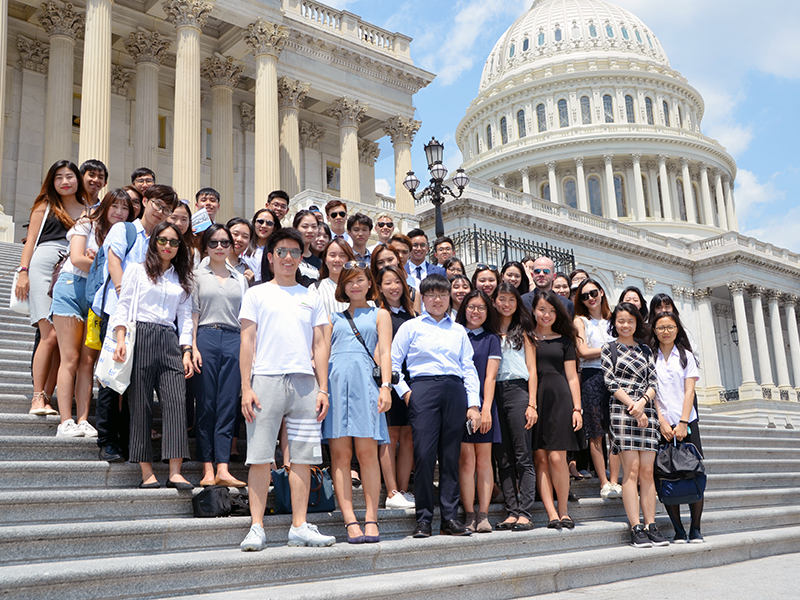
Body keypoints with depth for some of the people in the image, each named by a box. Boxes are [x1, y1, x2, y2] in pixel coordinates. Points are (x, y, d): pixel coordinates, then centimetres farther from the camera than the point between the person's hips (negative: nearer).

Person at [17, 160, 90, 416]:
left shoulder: (88, 210, 18)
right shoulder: (45, 206, 13)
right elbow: (31, 240, 10)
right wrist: (23, 271, 1)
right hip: (44, 269, -2)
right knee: (51, 335, -12)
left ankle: (48, 395, -1)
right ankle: (37, 398, -7)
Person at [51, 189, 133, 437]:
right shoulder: (86, 225, 6)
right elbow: (77, 259, -8)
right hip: (73, 288, -4)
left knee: (88, 361, -2)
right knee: (70, 359, -6)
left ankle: (83, 421, -2)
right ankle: (66, 422, -7)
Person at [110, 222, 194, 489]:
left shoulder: (183, 280, 20)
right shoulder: (137, 270, 11)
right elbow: (123, 306, 4)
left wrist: (186, 351, 6)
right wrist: (121, 341, -9)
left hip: (170, 341, 3)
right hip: (140, 337, -2)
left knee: (176, 401, -11)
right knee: (141, 404, -4)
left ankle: (175, 472, -14)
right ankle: (146, 472, 1)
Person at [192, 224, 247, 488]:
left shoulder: (240, 279, 18)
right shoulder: (198, 275, 10)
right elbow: (193, 315, 3)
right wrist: (193, 347, -7)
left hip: (234, 341, 3)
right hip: (206, 339, -2)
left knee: (228, 406, -3)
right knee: (206, 405, -1)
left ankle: (223, 469, -5)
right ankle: (208, 469, 3)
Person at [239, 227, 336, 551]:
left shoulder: (312, 298, 18)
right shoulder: (256, 294, 11)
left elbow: (320, 345, 15)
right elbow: (247, 341, 5)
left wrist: (323, 389, 6)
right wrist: (246, 387, -4)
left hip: (305, 382, 3)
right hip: (267, 378, -2)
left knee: (303, 457, 2)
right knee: (260, 457, -4)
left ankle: (299, 526, 8)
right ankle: (257, 527, 2)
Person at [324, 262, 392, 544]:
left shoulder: (379, 314, 19)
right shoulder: (334, 317, 24)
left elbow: (384, 352, 8)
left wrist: (385, 386, -6)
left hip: (365, 381, -2)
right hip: (335, 381, 2)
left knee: (367, 452, -7)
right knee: (340, 454, -5)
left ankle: (371, 520, -4)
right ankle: (350, 521, -4)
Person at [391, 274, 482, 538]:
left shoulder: (458, 330, 19)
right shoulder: (411, 327, 11)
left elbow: (469, 368, 14)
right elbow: (393, 362, 8)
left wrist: (473, 404, 7)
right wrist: (405, 391, -3)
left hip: (455, 390, 3)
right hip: (423, 388, -3)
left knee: (451, 455, 2)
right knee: (424, 453, -8)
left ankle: (450, 518, 8)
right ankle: (423, 519, -1)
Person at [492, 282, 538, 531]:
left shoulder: (523, 332, 11)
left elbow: (532, 371, 6)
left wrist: (532, 404, -5)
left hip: (517, 390, -3)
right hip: (493, 393, 3)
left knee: (523, 457, -6)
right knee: (503, 458, 3)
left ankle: (525, 513, -6)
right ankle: (512, 511, 7)